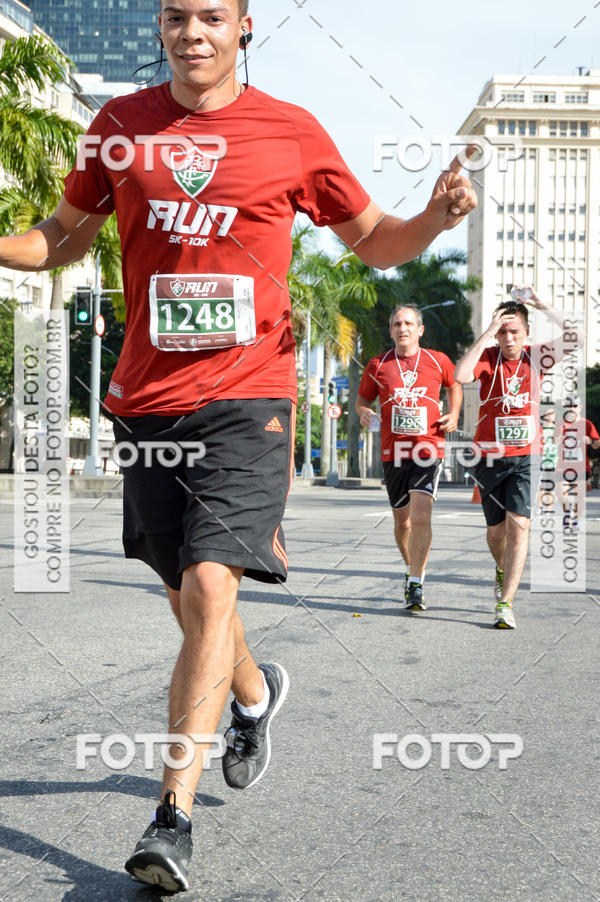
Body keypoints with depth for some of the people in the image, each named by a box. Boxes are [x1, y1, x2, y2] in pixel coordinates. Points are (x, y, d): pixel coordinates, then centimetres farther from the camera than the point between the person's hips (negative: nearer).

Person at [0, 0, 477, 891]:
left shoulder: (292, 132, 3)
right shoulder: (120, 124, 8)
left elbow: (374, 239, 12)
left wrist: (436, 217, -10)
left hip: (246, 396, -3)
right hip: (146, 397, 4)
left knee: (209, 587, -16)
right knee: (188, 598, 13)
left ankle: (174, 816, -7)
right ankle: (256, 692, 46)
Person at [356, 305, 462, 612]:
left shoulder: (437, 361, 5)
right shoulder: (378, 365, 5)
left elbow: (454, 385, 24)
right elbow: (362, 400, 16)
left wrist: (453, 414, 7)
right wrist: (364, 413, -7)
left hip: (428, 449, -2)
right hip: (393, 452, 2)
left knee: (421, 515, -17)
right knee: (402, 519, 11)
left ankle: (416, 585, -14)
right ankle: (412, 569, 36)